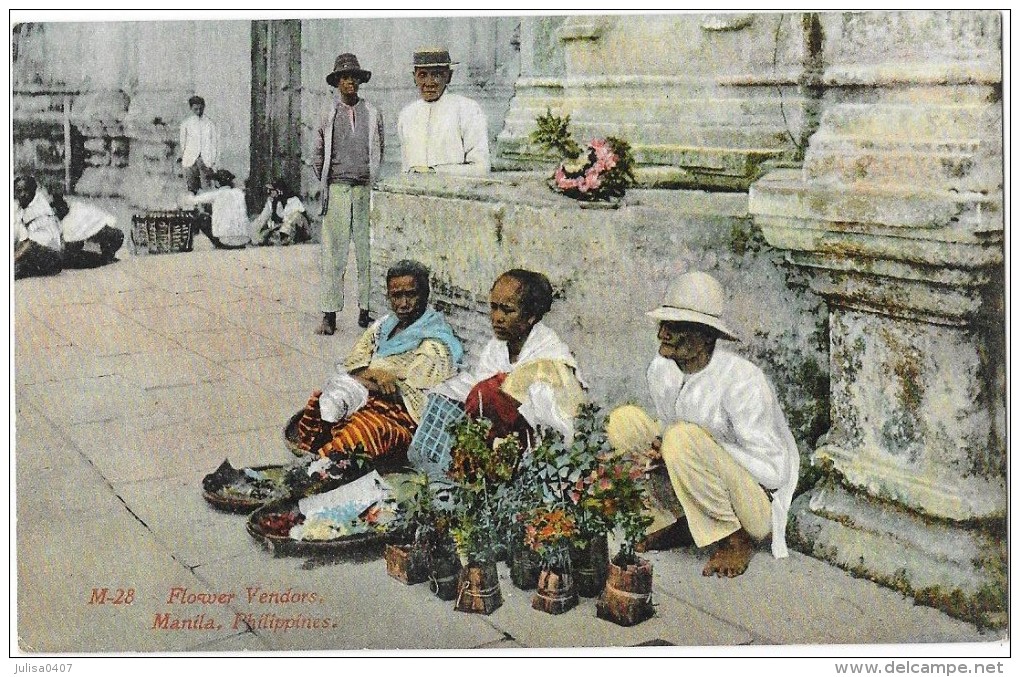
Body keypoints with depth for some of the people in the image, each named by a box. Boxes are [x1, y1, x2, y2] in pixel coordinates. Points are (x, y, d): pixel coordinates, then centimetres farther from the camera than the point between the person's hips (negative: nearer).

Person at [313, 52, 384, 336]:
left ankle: (366, 310, 7)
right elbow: (318, 156, 14)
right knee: (334, 251, -3)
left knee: (366, 250, 1)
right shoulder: (328, 115, 8)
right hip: (337, 189, -1)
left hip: (366, 189, 1)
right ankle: (330, 314, -1)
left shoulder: (373, 114, 10)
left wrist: (373, 181, 9)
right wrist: (327, 184, 8)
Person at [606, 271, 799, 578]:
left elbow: (772, 468, -23)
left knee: (684, 438, -33)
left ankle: (736, 541, -12)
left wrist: (673, 449, -26)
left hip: (759, 505, -7)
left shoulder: (741, 379, -25)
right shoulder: (661, 369, -5)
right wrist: (660, 450, -15)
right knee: (623, 420, -8)